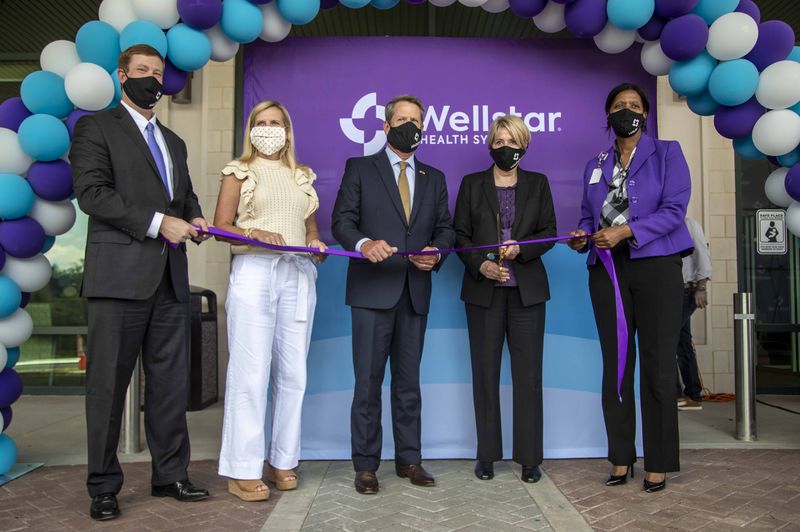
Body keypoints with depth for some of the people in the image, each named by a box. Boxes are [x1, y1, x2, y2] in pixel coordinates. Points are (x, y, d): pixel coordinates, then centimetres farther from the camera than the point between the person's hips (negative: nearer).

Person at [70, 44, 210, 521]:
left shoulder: (174, 142, 23)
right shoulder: (97, 128, 3)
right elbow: (92, 193, -9)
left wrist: (194, 219, 2)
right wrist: (158, 223, -15)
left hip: (170, 279, 6)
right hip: (120, 276, -6)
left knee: (171, 383, 9)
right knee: (109, 384, 2)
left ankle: (171, 474, 20)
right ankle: (104, 486, 14)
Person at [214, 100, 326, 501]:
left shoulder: (302, 176, 19)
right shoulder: (239, 171, 8)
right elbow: (222, 225, 1)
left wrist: (316, 244, -1)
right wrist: (255, 233, -17)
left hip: (298, 274, 4)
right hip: (254, 270, -4)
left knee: (292, 371, 4)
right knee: (250, 371, -7)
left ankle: (283, 460, 16)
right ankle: (242, 470, 2)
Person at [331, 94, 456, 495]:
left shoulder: (434, 178, 17)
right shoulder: (360, 169, 6)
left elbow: (445, 229, 14)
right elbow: (342, 221, -3)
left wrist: (436, 252, -8)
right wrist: (364, 244, -24)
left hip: (415, 292, 4)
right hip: (372, 290, -3)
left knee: (409, 381, 11)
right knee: (368, 381, 0)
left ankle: (408, 459, 22)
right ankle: (365, 464, 11)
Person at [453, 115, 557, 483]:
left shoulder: (537, 184, 11)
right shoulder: (472, 184, 9)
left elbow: (549, 232, 6)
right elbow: (459, 234, 5)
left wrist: (520, 248, -13)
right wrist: (480, 264, -11)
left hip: (527, 289, 0)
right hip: (484, 289, 0)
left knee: (528, 373, 0)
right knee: (485, 372, 4)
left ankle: (530, 458, 10)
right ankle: (487, 456, 15)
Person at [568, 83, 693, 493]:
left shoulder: (666, 153, 6)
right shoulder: (595, 166, 17)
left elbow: (674, 210, -6)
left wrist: (626, 231, -17)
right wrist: (582, 238, -4)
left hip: (656, 266, -3)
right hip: (607, 269, 4)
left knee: (657, 366, -2)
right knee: (615, 365, 5)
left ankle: (658, 463, 8)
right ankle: (621, 458, 14)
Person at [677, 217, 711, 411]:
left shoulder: (688, 224, -2)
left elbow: (703, 254, -10)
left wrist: (701, 287, -17)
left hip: (686, 291, -8)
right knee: (683, 344, 7)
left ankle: (675, 393, -11)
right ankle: (694, 397, 11)